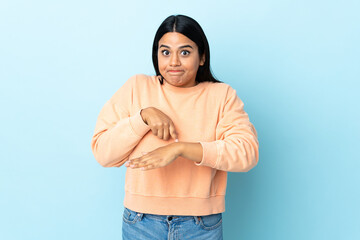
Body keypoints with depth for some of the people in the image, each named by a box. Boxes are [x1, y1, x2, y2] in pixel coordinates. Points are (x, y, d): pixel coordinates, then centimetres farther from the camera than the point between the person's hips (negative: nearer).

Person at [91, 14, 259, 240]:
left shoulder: (222, 95, -2)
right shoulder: (136, 87, 0)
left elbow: (247, 152, -16)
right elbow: (102, 152, -3)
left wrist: (180, 148, -25)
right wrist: (144, 116, -17)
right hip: (141, 221, 1)